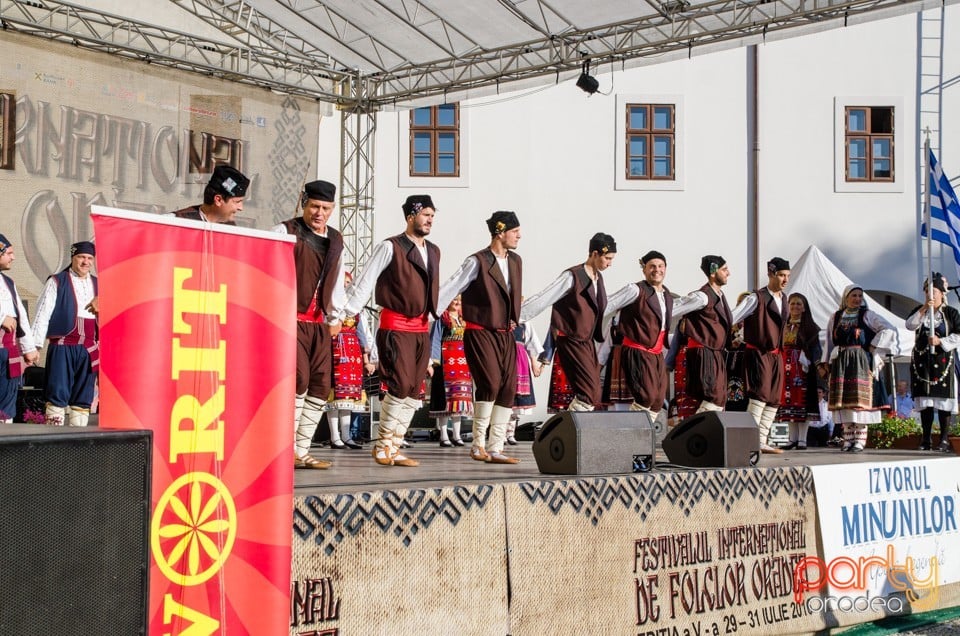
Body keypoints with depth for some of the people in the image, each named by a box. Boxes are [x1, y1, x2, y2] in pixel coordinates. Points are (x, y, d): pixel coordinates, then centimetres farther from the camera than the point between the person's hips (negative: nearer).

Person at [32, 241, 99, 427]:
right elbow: (42, 314, -1)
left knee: (83, 399, 5)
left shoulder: (98, 285, 15)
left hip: (89, 350, 4)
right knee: (58, 394, -6)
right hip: (62, 347, -4)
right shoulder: (56, 282, 3)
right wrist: (35, 346, -8)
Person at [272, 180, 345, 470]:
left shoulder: (336, 240, 17)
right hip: (291, 319, -7)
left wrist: (336, 317, 18)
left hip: (320, 323, 7)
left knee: (321, 386, 4)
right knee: (299, 380, -16)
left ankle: (301, 451, 12)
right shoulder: (285, 232, -2)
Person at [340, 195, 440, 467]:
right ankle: (383, 445, 2)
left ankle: (393, 448, 11)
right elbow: (365, 283, -7)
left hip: (421, 329, 7)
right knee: (400, 386, -14)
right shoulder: (390, 247, -6)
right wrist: (344, 315, -11)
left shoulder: (433, 251, 14)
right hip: (395, 327, -7)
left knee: (413, 393, 4)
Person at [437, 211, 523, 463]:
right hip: (480, 333, -7)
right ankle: (478, 443, -2)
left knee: (508, 389, 0)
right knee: (490, 384, -17)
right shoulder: (477, 262, -10)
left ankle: (495, 449, 5)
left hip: (505, 334, 7)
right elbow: (449, 289, -12)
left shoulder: (515, 261, 11)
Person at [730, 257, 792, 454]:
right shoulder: (756, 298, -11)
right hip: (758, 354, -8)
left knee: (774, 400, 6)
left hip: (775, 355, 8)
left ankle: (761, 441, 11)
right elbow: (731, 319, -14)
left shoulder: (783, 300, 12)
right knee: (760, 394, -19)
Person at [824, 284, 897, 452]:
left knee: (859, 398, -7)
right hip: (840, 362, 3)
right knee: (843, 399, 1)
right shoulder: (836, 317, 14)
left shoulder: (867, 315, 4)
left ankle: (860, 439, -6)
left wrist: (873, 347, -7)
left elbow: (889, 330, -3)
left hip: (860, 361, -3)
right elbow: (830, 342, 17)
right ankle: (848, 438, 6)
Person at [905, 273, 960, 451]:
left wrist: (941, 341, -14)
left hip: (943, 360, -3)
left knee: (944, 399, -6)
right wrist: (923, 309, -16)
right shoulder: (920, 311, 12)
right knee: (924, 400, 2)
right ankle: (926, 439, 6)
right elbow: (909, 325, -6)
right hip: (921, 361, 3)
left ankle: (944, 440, -3)